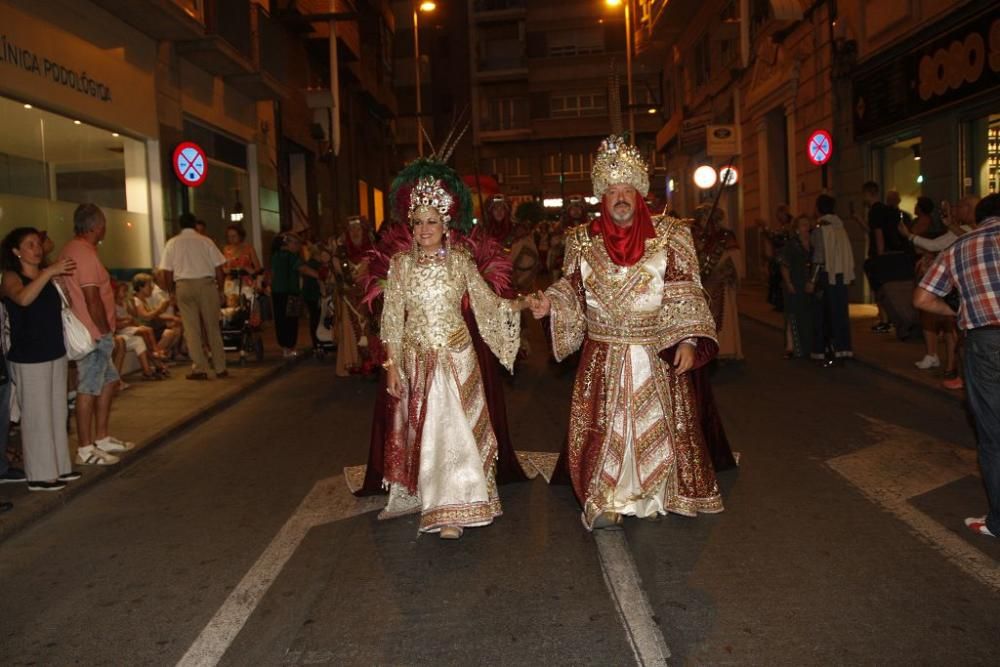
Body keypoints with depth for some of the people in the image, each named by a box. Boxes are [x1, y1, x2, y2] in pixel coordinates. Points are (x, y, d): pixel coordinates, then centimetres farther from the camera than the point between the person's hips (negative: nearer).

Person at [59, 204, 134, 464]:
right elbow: (92, 299, -22)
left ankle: (101, 438, 26)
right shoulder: (85, 253, -17)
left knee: (109, 381, 18)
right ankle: (85, 450, 4)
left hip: (94, 334, 10)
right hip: (93, 334, -10)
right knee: (89, 389, -4)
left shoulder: (72, 249, 15)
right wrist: (105, 330, -12)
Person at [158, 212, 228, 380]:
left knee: (191, 329, 4)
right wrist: (220, 290, 11)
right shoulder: (206, 241, 6)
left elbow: (166, 273, 1)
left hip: (183, 285, 0)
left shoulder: (172, 243, 6)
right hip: (207, 284, 0)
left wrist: (173, 291, 13)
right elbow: (219, 269, 2)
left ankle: (200, 369, 1)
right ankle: (220, 368, 9)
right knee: (213, 328, 7)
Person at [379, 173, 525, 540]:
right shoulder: (401, 264, 0)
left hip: (457, 357, -1)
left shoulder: (461, 261, -1)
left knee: (456, 428, -1)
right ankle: (433, 501, 22)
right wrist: (391, 366, -1)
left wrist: (517, 305, -15)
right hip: (418, 360, 1)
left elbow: (486, 302, 2)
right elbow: (392, 319, 1)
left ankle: (452, 508, 8)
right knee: (423, 430, 8)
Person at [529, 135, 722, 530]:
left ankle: (656, 495, 26)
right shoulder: (583, 241, 4)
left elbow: (686, 297, -5)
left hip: (658, 356, -1)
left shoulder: (670, 237, -2)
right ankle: (603, 502, 16)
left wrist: (687, 340, -14)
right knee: (603, 429, 3)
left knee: (657, 426, 8)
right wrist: (550, 304, -10)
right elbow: (572, 291, 10)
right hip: (603, 358, 1)